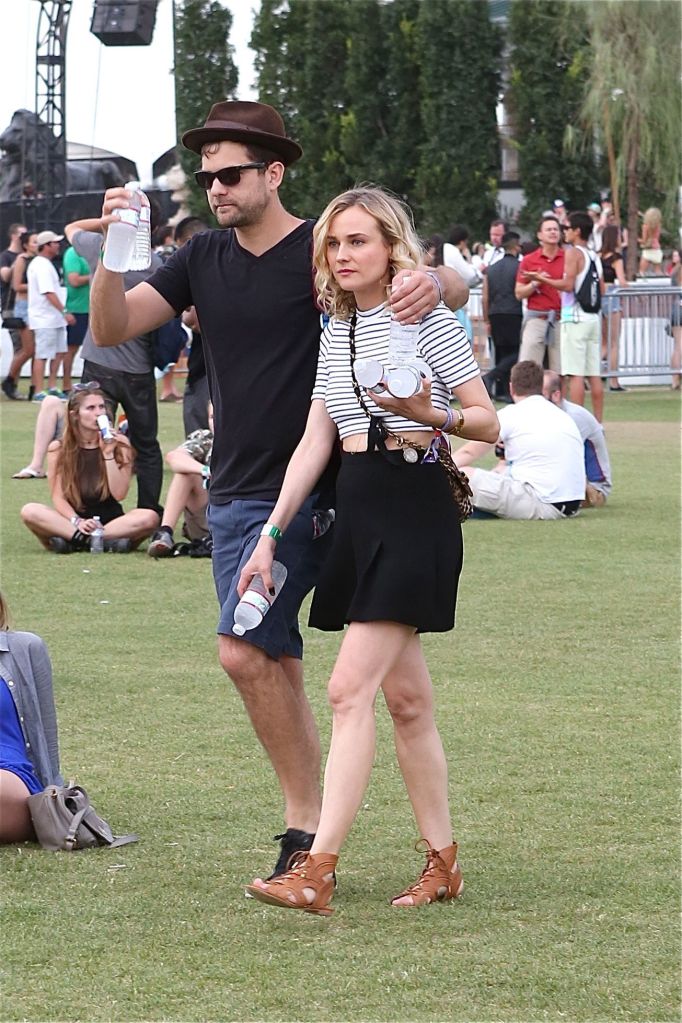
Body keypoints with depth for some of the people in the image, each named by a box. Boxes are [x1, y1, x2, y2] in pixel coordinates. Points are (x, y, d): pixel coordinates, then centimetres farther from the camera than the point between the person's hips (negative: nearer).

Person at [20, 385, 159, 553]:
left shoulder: (120, 445, 3)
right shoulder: (58, 449, 2)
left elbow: (119, 494, -6)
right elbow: (58, 497, -4)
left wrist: (108, 454, -14)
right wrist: (77, 522, -23)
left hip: (111, 521, 1)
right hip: (71, 521, 0)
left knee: (150, 517, -30)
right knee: (29, 511, -29)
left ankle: (73, 541, -29)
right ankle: (107, 542, -33)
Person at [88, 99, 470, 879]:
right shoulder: (202, 260, 10)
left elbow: (456, 286, -10)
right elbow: (111, 329, 4)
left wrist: (433, 282, -35)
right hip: (232, 492, 6)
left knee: (244, 649, -16)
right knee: (276, 663, 8)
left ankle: (304, 823, -8)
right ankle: (308, 828, 13)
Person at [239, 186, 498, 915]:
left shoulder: (429, 320, -5)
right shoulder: (336, 332, 14)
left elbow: (488, 422, -4)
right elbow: (315, 442, 13)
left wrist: (429, 414, -24)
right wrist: (270, 535, 7)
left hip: (415, 507, -7)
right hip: (357, 512, 7)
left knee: (351, 688, -14)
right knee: (405, 696, 9)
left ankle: (317, 869, -18)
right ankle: (442, 862, 17)